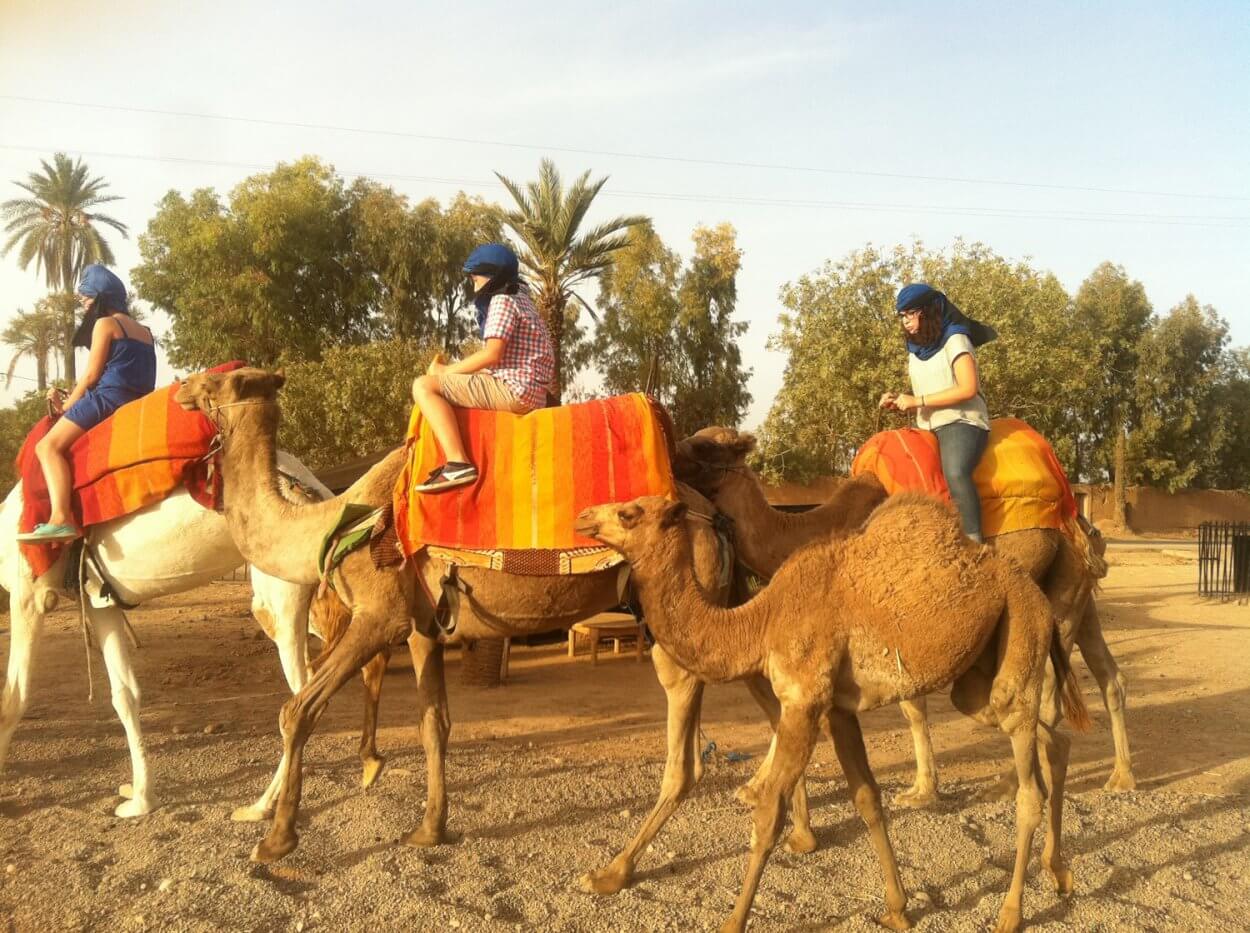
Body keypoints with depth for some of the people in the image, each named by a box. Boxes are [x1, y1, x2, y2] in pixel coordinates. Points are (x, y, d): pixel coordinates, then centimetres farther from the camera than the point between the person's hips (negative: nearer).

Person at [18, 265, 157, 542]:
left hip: (109, 398, -9)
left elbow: (91, 374, -5)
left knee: (49, 445, -13)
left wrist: (65, 406, 8)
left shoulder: (105, 323, -1)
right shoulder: (144, 331, 22)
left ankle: (61, 518, -34)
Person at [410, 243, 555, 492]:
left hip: (513, 390, -11)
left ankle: (458, 464, -28)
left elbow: (492, 354, -17)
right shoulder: (518, 299, 26)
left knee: (424, 386, -14)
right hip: (526, 393, 11)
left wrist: (446, 371, -5)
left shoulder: (502, 301, -4)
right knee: (448, 391, 30)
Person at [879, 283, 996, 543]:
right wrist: (898, 402, 2)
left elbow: (969, 388, -15)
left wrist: (917, 401, -15)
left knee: (955, 473, -35)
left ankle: (974, 542, -39)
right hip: (929, 428, 8)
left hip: (961, 422, -8)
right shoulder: (915, 349, 17)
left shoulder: (954, 339, -3)